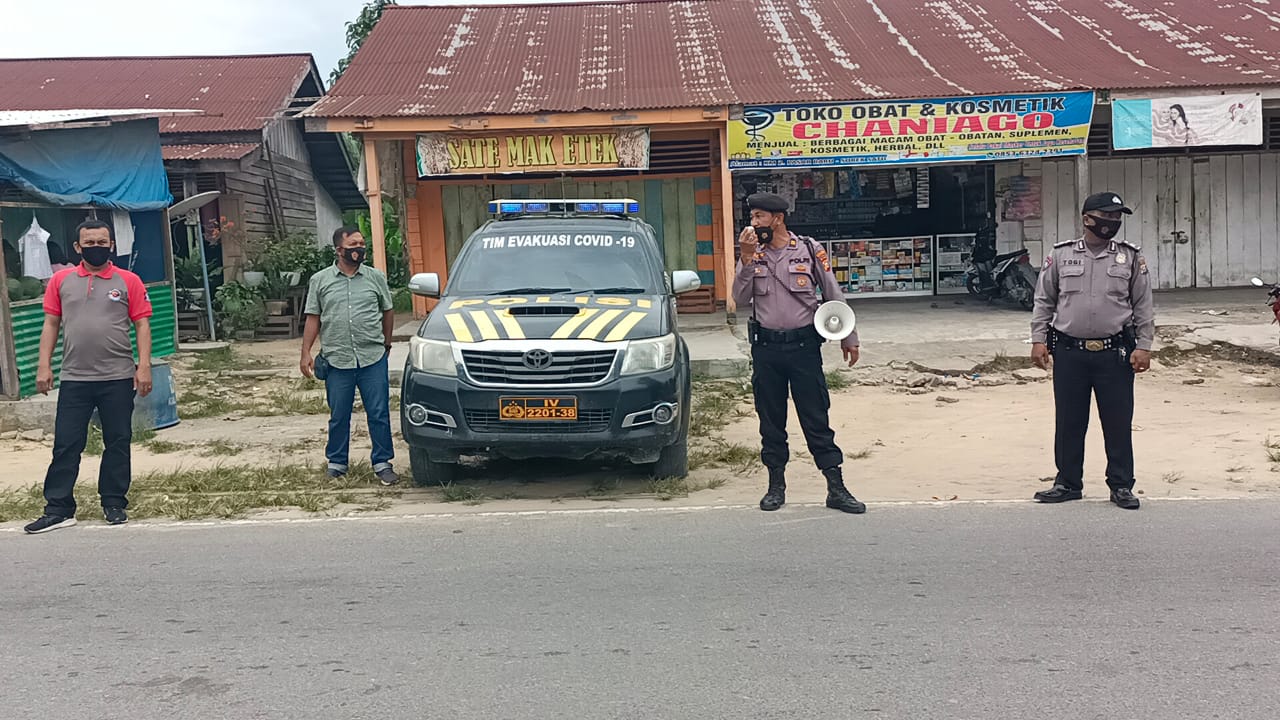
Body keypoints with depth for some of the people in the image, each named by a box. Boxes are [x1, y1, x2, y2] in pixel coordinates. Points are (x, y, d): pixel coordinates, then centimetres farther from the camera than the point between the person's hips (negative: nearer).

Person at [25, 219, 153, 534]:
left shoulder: (128, 281, 1)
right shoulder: (61, 280, 6)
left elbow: (142, 325, 0)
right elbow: (51, 324, 8)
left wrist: (144, 366, -7)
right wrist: (44, 365, 1)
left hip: (118, 378, -1)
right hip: (74, 379, 1)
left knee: (118, 443, 6)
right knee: (66, 444, 3)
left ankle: (114, 504, 18)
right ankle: (58, 509, 10)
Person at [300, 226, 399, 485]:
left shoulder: (376, 277, 5)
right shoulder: (320, 280, 5)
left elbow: (388, 311, 15)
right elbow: (313, 319, 6)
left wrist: (386, 343, 16)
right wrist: (306, 353, 0)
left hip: (373, 359, 0)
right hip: (337, 360, 0)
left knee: (379, 414, 1)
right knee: (338, 417, 9)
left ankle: (382, 463, 11)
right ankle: (336, 462, 23)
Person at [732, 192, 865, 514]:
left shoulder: (809, 250, 0)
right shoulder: (752, 254, 6)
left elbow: (834, 295, 5)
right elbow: (741, 299, -5)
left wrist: (848, 337, 6)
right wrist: (746, 259, -15)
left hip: (804, 345, -2)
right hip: (765, 347, 2)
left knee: (817, 419, -1)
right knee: (771, 420, 9)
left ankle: (836, 488, 4)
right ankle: (776, 485, 21)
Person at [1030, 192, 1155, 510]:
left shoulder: (1131, 257, 4)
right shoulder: (1061, 255, 5)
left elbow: (1143, 306, 5)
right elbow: (1044, 301, 8)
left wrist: (1143, 346, -2)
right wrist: (1038, 339, 0)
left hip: (1115, 354, 0)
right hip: (1069, 352, 1)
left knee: (1118, 423, 5)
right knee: (1069, 422, 8)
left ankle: (1121, 486, 18)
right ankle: (1068, 483, 20)